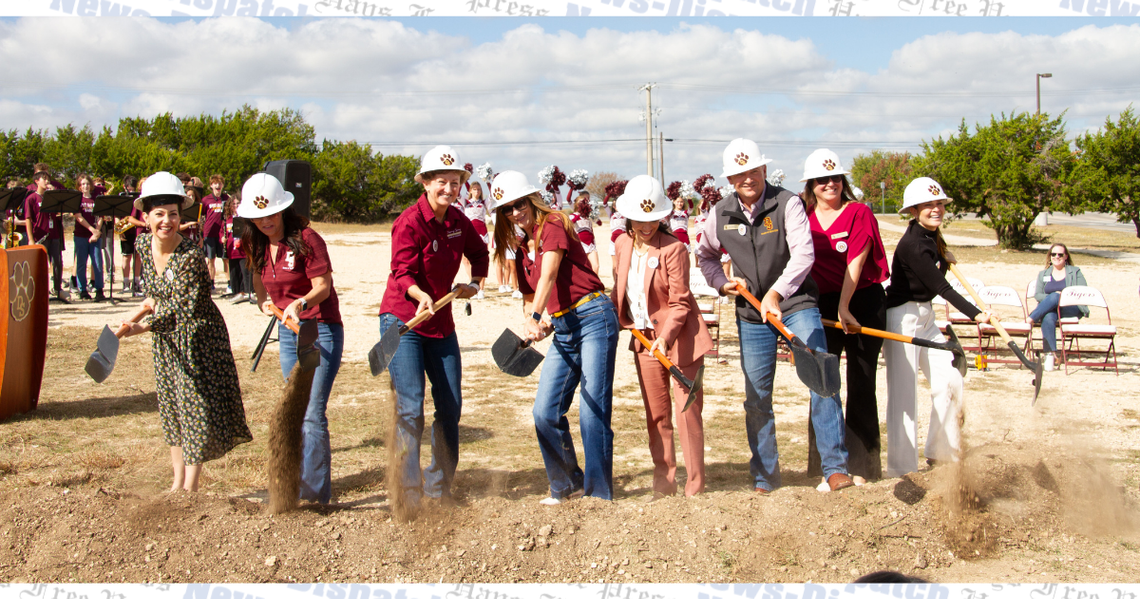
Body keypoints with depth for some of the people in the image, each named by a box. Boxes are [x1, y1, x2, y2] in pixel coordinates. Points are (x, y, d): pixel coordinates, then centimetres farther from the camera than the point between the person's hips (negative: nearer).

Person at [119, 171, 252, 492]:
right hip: (166, 339, 7)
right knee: (172, 407, 13)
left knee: (197, 407, -5)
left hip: (199, 338, -7)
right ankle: (178, 481, 25)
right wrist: (152, 299, 6)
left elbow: (184, 307, -27)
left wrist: (143, 327, -30)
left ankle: (190, 488, 2)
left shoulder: (191, 256, -26)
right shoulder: (143, 244, -4)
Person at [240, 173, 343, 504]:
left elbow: (323, 286, -18)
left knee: (312, 414, -12)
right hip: (287, 331, 7)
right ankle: (304, 480, 23)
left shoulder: (306, 239, -16)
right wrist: (264, 300, 1)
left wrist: (301, 303, -36)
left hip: (321, 330, -7)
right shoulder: (256, 245, 5)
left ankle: (315, 493, -8)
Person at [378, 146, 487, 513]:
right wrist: (421, 296, -46)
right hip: (403, 322, -7)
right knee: (410, 407, -12)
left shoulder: (457, 220, 3)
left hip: (441, 323, 7)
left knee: (451, 407, 9)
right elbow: (403, 272, -27)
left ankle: (440, 486, 25)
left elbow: (479, 253, 22)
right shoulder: (409, 223, -17)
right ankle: (408, 492, -4)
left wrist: (474, 283, 5)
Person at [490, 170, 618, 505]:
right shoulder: (522, 249, 17)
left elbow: (548, 275, -20)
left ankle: (599, 493, -1)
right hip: (562, 330, 8)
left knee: (593, 411, -9)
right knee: (545, 413, 2)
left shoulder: (553, 225, -6)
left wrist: (535, 318, -32)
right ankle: (568, 485, 18)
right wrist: (533, 321, -5)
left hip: (593, 317, -8)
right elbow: (529, 296, 17)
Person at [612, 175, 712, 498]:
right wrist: (620, 321, 15)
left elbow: (679, 302, -16)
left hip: (680, 338, -6)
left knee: (687, 409, -5)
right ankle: (664, 482, 20)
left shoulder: (674, 248, -15)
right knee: (656, 415, 10)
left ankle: (695, 486, 3)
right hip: (644, 338, 6)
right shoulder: (623, 244, 3)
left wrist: (665, 336, -27)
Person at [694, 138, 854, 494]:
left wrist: (776, 293, -33)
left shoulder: (787, 204, -11)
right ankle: (764, 476, 20)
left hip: (796, 304, -4)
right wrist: (721, 283, 2)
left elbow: (803, 255, -22)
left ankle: (835, 467, -7)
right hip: (751, 314, 4)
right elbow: (705, 255, 20)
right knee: (757, 397, 8)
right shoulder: (720, 215, 2)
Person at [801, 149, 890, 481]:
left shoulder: (859, 212, -5)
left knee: (862, 383, 2)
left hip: (863, 303, -3)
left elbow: (855, 262, -13)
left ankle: (862, 465, 11)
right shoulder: (803, 217, 5)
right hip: (822, 306, 3)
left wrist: (844, 307, -18)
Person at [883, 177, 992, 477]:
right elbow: (940, 287, -23)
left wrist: (944, 259, 7)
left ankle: (940, 452, 22)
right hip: (902, 318, -10)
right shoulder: (911, 244, -21)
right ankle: (901, 467, -3)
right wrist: (975, 314, -24)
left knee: (950, 381, 8)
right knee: (904, 391, -8)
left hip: (925, 317, 10)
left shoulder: (932, 237, 8)